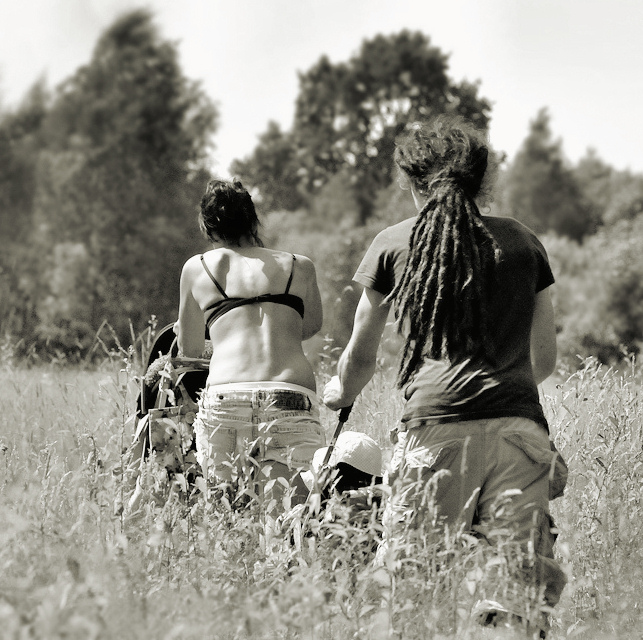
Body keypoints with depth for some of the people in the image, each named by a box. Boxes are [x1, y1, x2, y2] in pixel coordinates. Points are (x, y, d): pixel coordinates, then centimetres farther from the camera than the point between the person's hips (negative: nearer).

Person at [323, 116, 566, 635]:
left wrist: (340, 394, 47)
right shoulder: (522, 242, 18)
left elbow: (360, 359, 24)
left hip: (436, 425, -2)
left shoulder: (394, 245, 14)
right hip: (519, 426, 2)